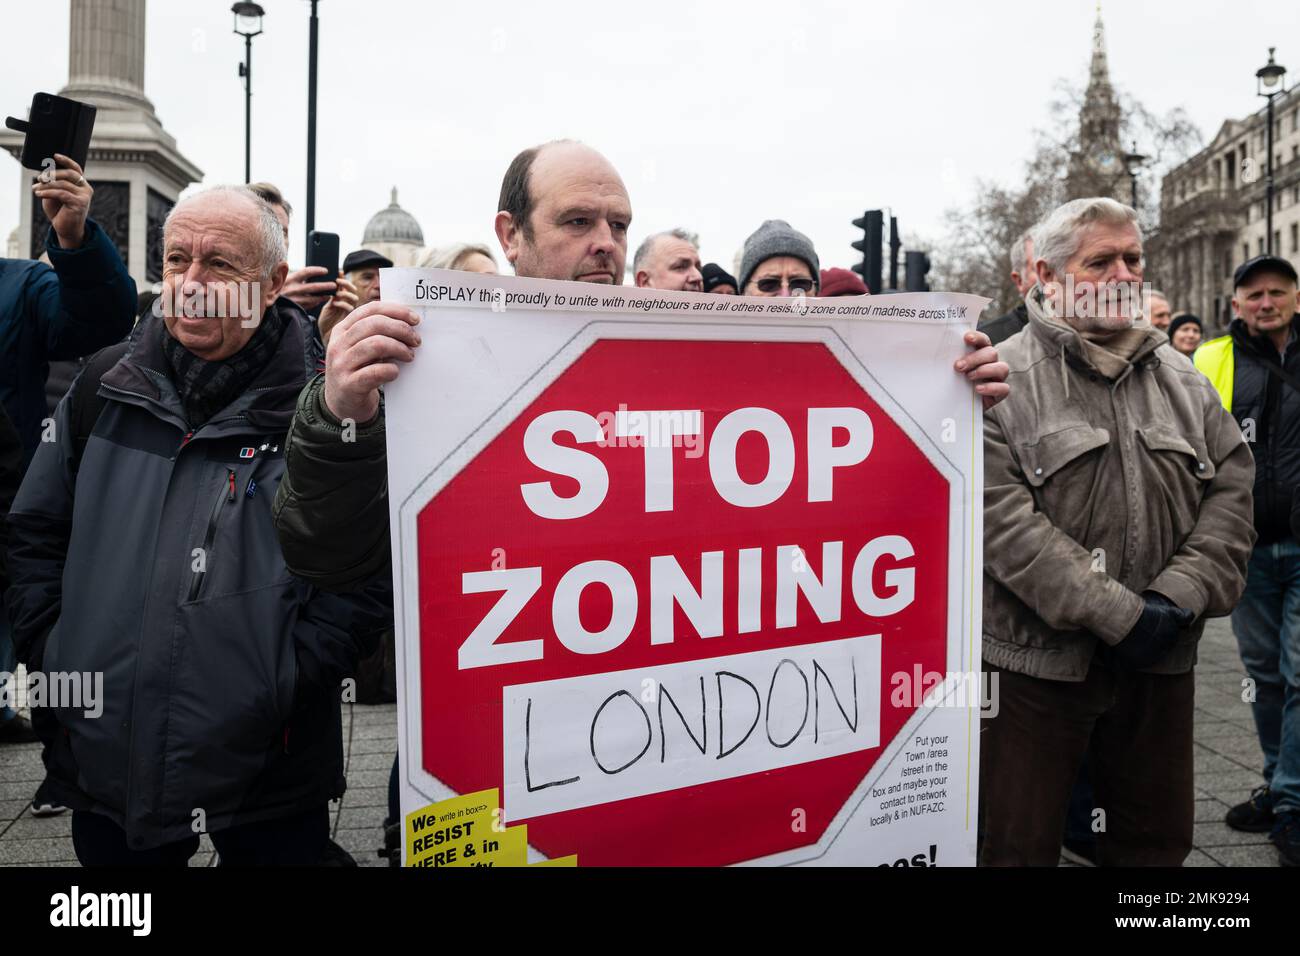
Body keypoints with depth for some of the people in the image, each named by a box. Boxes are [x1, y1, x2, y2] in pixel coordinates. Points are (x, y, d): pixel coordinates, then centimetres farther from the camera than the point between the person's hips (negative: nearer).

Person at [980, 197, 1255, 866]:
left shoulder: (1183, 380, 11)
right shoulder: (1004, 378, -8)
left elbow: (1232, 488, 6)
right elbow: (998, 515, -18)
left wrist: (1179, 598, -9)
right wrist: (1116, 615, -18)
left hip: (1162, 661, 5)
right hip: (1038, 656, -5)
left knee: (1158, 837, 20)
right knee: (1020, 843, 8)